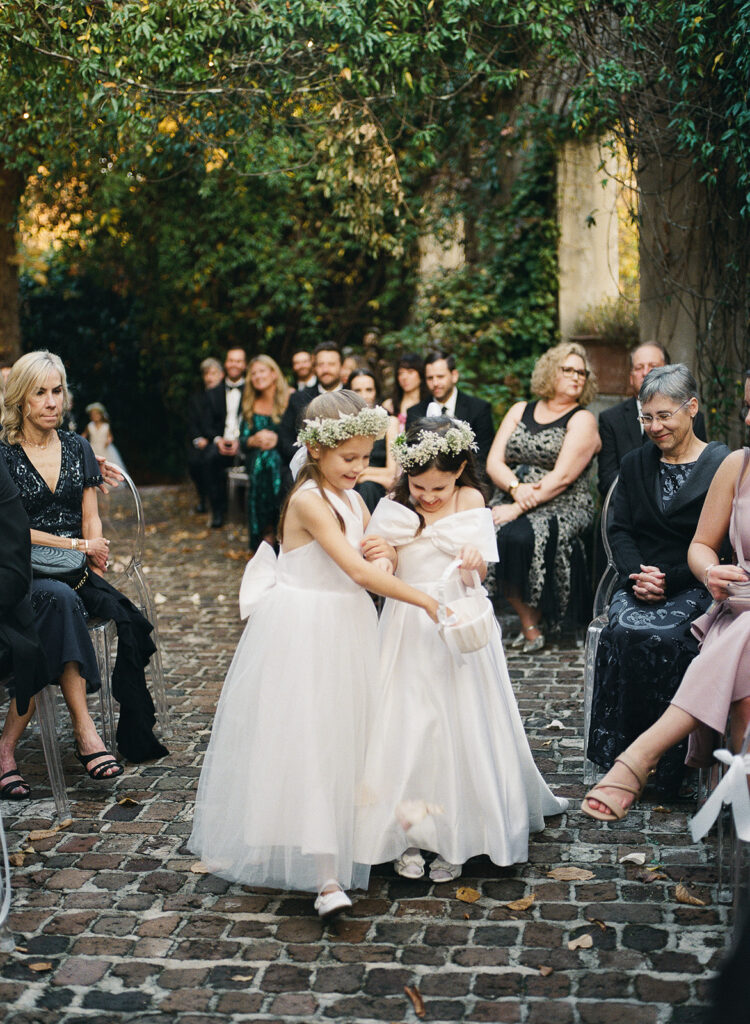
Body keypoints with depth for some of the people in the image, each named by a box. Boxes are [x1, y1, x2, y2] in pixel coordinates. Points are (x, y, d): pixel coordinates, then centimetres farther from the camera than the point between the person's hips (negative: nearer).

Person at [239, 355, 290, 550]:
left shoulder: (290, 400, 3)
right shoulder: (250, 406, 16)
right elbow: (242, 441, 13)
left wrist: (277, 439, -16)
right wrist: (254, 440, -9)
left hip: (282, 463, -3)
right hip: (258, 467, 3)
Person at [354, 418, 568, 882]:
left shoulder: (470, 501, -2)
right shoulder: (394, 508, 1)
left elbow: (480, 572, -8)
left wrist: (474, 559, -31)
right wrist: (384, 554, -26)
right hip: (409, 629, 1)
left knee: (459, 721, 1)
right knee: (406, 723, 0)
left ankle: (454, 840, 13)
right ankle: (410, 834, 12)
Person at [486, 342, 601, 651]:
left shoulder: (582, 420, 2)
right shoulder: (520, 411, 16)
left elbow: (562, 477, -11)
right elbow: (494, 462, 6)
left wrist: (519, 509, -19)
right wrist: (516, 488, -15)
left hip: (561, 507, -4)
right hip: (511, 500, 4)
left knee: (518, 535, -35)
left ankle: (530, 623, -13)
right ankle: (529, 623, -14)